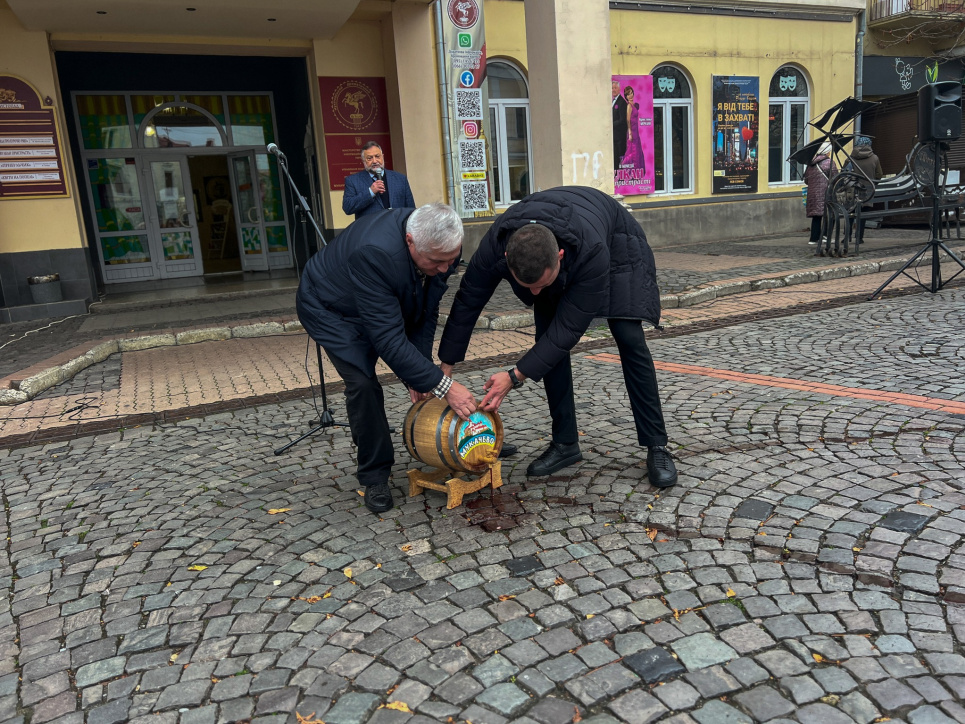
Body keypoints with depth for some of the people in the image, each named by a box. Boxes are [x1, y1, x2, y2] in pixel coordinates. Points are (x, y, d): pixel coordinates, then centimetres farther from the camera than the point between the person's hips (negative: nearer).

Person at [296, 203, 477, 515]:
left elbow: (426, 313, -12)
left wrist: (419, 373, -18)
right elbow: (389, 340, -43)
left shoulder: (442, 248, -23)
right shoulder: (374, 254, -44)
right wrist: (443, 385, -42)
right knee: (362, 382, -19)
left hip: (390, 303, 6)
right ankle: (375, 476, -1)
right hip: (331, 307, -6)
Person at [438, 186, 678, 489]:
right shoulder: (495, 245, -36)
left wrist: (516, 376, -37)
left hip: (614, 242, -3)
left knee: (629, 337, -13)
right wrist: (444, 369, -15)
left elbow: (570, 325, -38)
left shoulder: (591, 250, -47)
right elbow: (467, 303, -22)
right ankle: (566, 443, 5)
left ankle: (656, 446, -3)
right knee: (548, 338, -7)